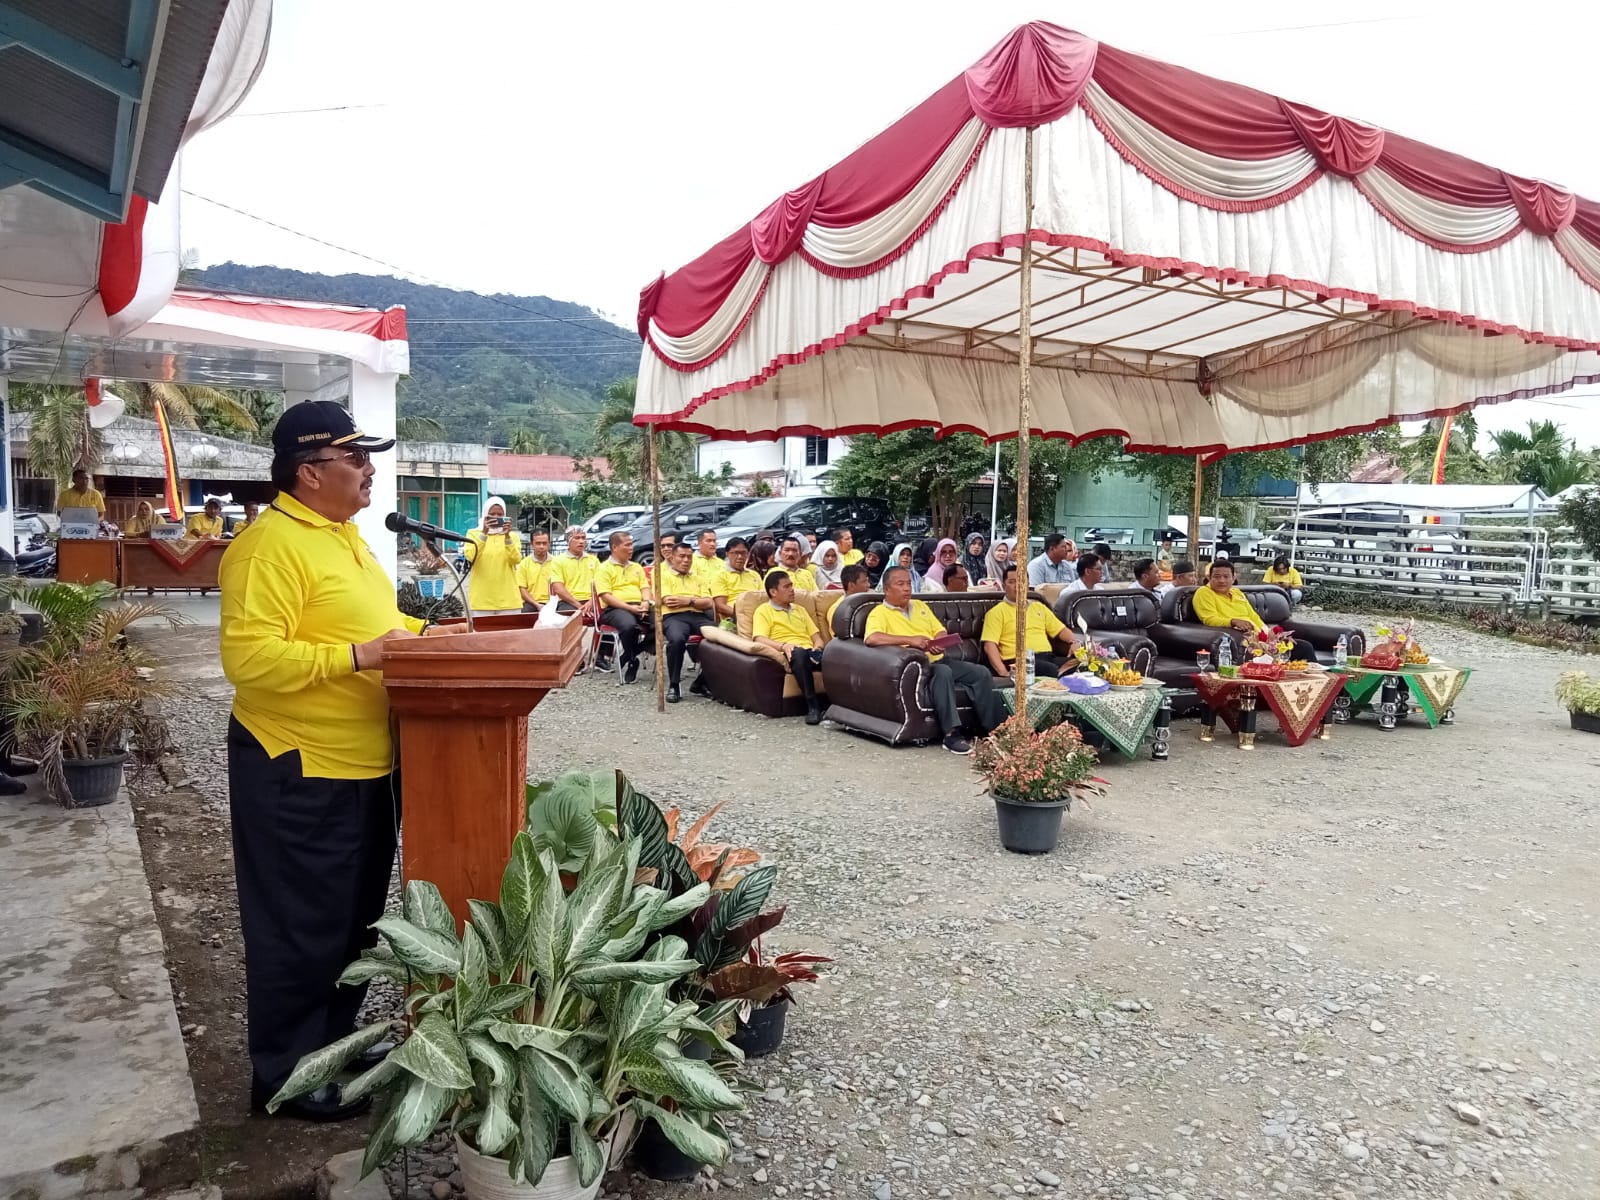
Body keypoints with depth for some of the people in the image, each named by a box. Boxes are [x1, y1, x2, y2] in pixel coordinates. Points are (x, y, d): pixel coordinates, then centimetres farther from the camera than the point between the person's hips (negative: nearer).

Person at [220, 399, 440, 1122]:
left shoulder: (342, 535, 12)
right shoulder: (269, 546, -19)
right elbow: (249, 657, -27)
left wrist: (421, 633, 10)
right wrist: (357, 657, -29)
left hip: (364, 764, 10)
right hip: (300, 772, -9)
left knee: (354, 918, 20)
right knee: (300, 929, 4)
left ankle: (334, 1042, 37)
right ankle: (283, 1075, 22)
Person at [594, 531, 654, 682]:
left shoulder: (636, 567, 24)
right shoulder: (604, 568, 4)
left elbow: (645, 588, 15)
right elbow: (606, 596, -7)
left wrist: (645, 603, -9)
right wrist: (630, 608, -18)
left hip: (639, 608, 6)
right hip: (614, 608, -6)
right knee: (629, 625, -41)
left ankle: (627, 657, -9)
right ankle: (632, 661, -13)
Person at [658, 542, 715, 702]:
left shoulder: (699, 578, 27)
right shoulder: (664, 576, 15)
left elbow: (709, 603, 12)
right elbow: (668, 601, -2)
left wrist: (689, 601, -5)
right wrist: (697, 601, 3)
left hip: (699, 616, 4)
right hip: (674, 617, -3)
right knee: (677, 639, -39)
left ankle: (702, 682, -9)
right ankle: (673, 686, -22)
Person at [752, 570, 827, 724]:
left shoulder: (799, 609, 31)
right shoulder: (763, 611, 12)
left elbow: (816, 635, 25)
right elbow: (760, 639, -4)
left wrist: (818, 646, 1)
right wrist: (783, 645, -20)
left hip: (810, 653, 4)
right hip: (790, 654, -4)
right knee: (799, 652, -42)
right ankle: (812, 706, -39)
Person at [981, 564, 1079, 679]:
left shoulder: (1039, 607, 27)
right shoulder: (996, 612, 7)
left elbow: (1061, 630, 28)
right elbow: (989, 645, -4)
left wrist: (1074, 642, 3)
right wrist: (1003, 672, -20)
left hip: (1048, 658, 6)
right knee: (1050, 669, -39)